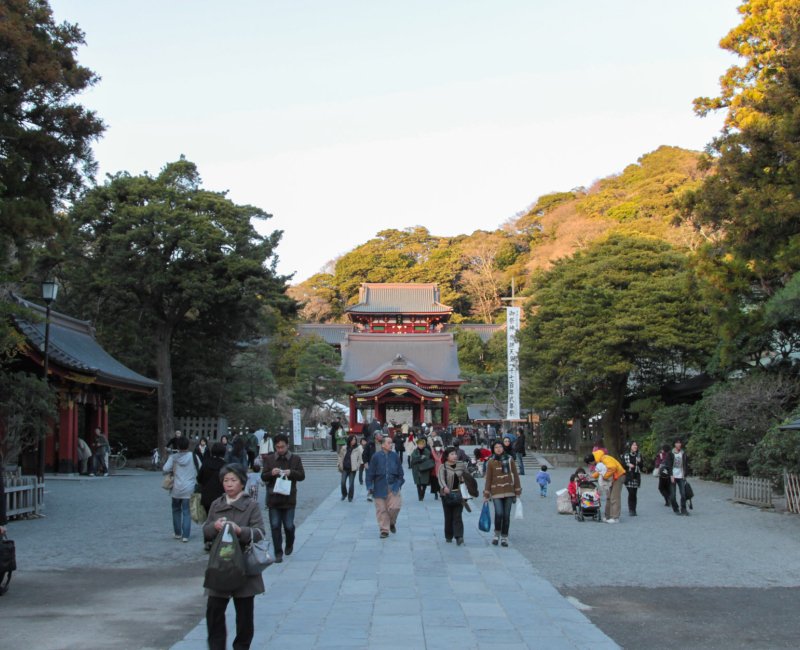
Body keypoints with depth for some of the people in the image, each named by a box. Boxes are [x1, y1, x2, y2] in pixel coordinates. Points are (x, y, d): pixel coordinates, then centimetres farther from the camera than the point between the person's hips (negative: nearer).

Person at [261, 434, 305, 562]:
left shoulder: (295, 459, 2)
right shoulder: (269, 459, 5)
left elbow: (302, 476, 2)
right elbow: (263, 477, 5)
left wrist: (291, 473, -17)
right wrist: (271, 473, -17)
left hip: (289, 499, -1)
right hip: (273, 498, 1)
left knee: (289, 525, 4)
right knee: (275, 526, 0)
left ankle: (289, 544, 33)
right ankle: (278, 553, 7)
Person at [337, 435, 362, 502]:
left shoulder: (358, 448, -5)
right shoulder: (344, 448, 4)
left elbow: (360, 458, -2)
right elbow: (340, 456, 15)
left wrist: (357, 466, -7)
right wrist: (340, 465, 9)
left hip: (352, 469, -2)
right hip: (345, 468, 2)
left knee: (351, 483, 2)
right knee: (343, 482, -2)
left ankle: (350, 497, 16)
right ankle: (344, 494, 21)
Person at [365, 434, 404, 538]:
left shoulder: (395, 456, -1)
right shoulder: (376, 456, -7)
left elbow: (400, 471, 8)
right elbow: (370, 472, -4)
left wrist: (400, 482, 6)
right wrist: (370, 486, -6)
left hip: (393, 486, 1)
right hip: (380, 487, -1)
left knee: (395, 507, -9)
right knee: (381, 509, 3)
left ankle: (392, 523, 21)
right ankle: (384, 529, 15)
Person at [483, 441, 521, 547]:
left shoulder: (510, 460, 4)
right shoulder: (491, 462, 0)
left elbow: (515, 475, 7)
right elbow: (488, 479, 2)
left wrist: (517, 491, 4)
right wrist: (486, 494, 1)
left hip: (509, 492, 2)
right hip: (496, 492, -2)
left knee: (506, 515, 3)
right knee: (499, 513, -15)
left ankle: (504, 537, 15)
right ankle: (497, 534, 7)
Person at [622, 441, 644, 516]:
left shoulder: (639, 455, 9)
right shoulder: (625, 455, 5)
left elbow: (641, 467, 9)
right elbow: (622, 464, 4)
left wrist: (639, 462, -11)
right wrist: (628, 465, -13)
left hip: (636, 476, 2)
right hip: (628, 476, -2)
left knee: (634, 493, 0)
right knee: (631, 493, -11)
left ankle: (633, 510, 9)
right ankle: (631, 510, -4)